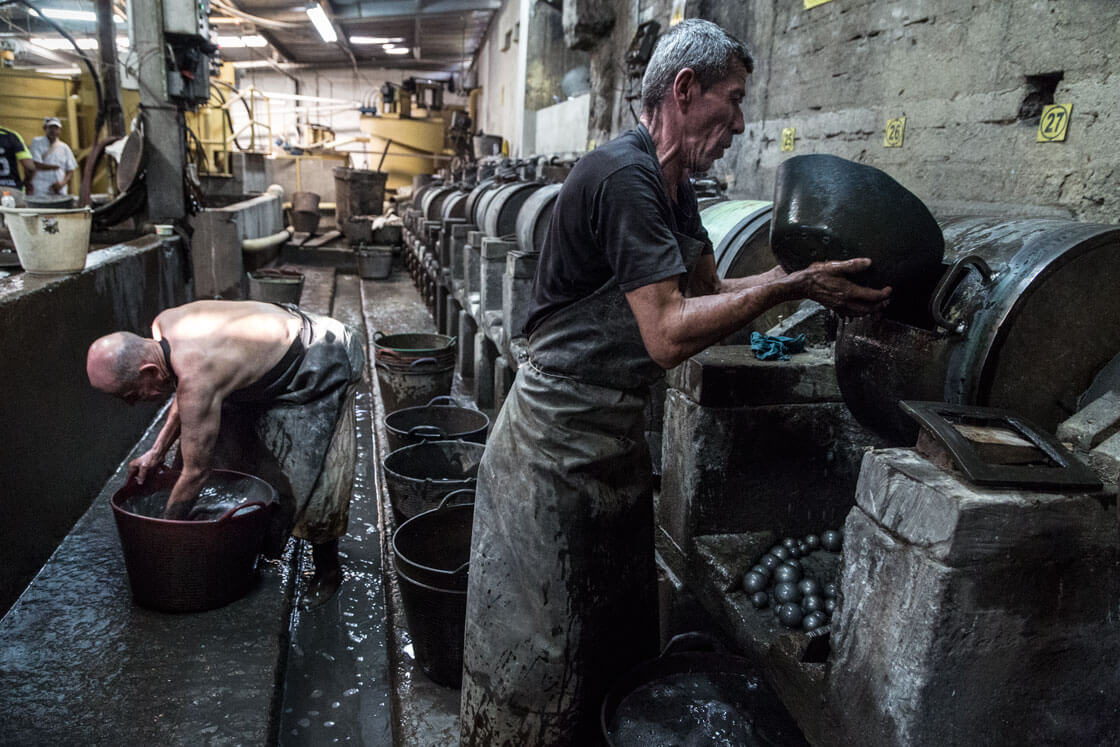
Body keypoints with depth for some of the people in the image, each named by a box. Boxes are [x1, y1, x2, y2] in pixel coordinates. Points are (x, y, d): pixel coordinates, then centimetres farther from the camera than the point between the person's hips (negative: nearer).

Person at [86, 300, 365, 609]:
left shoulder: (197, 376, -34)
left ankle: (328, 570, 16)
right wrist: (156, 451, 9)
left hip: (325, 361, -10)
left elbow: (196, 472, -23)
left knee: (310, 480, -5)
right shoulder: (162, 325, -9)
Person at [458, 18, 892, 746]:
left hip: (617, 435, 10)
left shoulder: (673, 188, 10)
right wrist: (791, 286, -20)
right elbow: (668, 335, -27)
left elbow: (708, 291, 15)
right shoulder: (621, 174, -21)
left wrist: (806, 274, 4)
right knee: (540, 651, 7)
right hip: (559, 446, -9)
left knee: (618, 625, 23)